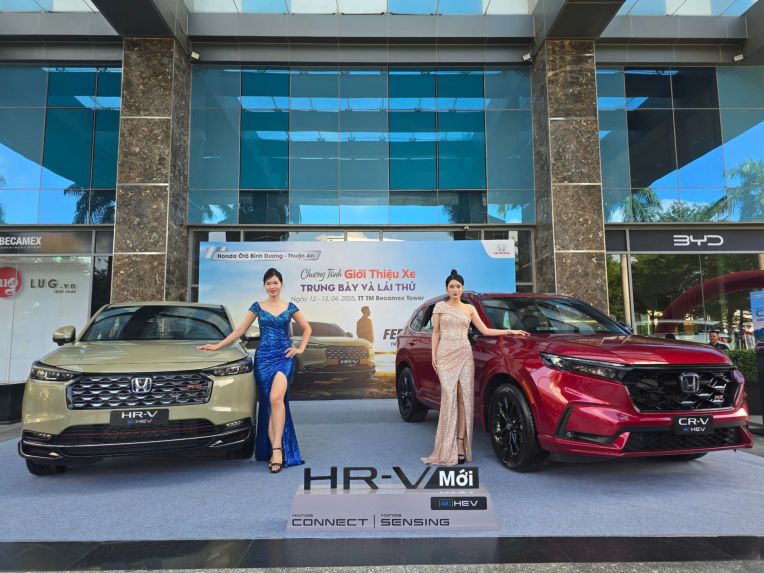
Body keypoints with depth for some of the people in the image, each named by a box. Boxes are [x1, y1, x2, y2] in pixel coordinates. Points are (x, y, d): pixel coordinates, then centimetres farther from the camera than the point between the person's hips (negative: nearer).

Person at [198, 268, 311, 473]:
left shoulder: (290, 308, 7)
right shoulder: (257, 307, 9)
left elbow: (307, 328, 18)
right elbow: (240, 330, 11)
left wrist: (300, 349, 7)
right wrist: (217, 345, 8)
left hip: (284, 357, -2)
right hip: (263, 358, 2)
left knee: (276, 398, -23)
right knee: (268, 404, 0)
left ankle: (277, 448, -21)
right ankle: (275, 452, 6)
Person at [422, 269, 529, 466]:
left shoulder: (469, 309, 13)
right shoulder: (440, 307, 9)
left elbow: (485, 330, 13)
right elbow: (435, 333, 9)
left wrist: (510, 331, 8)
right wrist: (433, 355, 0)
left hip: (464, 355, 2)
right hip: (445, 354, -2)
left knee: (464, 398, -4)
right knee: (449, 397, -9)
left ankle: (460, 447, 0)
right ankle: (448, 450, -6)